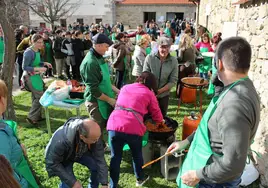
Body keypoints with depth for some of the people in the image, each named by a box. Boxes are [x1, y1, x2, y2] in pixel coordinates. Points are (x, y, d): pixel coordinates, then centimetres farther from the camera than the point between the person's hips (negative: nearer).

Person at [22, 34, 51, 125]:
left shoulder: (37, 51, 4)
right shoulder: (29, 52, -20)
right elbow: (24, 67, -19)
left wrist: (44, 63, 2)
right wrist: (38, 69, -26)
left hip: (36, 76, 9)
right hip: (30, 77, -9)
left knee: (36, 97, 16)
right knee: (40, 96, -9)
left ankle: (37, 116, 29)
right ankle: (31, 117, 1)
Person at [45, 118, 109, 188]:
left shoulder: (94, 135, -31)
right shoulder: (61, 140, -42)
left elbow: (100, 159, -23)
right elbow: (52, 164, -29)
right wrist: (72, 182, -29)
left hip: (81, 153, 3)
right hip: (64, 157, -3)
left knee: (97, 166, -16)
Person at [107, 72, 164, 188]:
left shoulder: (125, 87, 24)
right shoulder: (149, 94, 13)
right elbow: (158, 117, 18)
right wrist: (161, 121, 40)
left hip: (114, 125, 2)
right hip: (133, 128, -2)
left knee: (115, 157, 17)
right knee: (137, 155, 23)